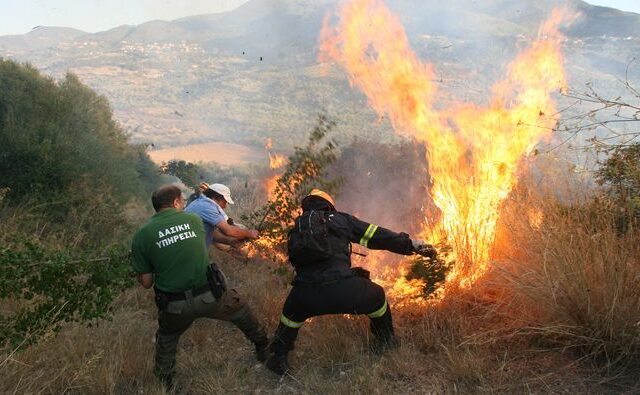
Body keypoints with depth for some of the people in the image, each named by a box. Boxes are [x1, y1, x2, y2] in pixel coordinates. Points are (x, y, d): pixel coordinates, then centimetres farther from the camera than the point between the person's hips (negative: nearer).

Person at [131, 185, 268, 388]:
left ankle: (165, 383, 41)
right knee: (242, 312, 29)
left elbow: (146, 283, 0)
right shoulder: (193, 219, -1)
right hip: (210, 296, 1)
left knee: (166, 340, 31)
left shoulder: (141, 236, -4)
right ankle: (264, 350, 46)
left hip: (175, 306, 0)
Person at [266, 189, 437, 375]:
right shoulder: (341, 219, 17)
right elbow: (378, 236, 16)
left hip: (305, 296, 3)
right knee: (377, 297, 30)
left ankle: (279, 358, 38)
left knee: (291, 314, 38)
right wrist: (412, 244, 22)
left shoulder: (296, 230, 25)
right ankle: (386, 341, 46)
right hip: (344, 291, -2)